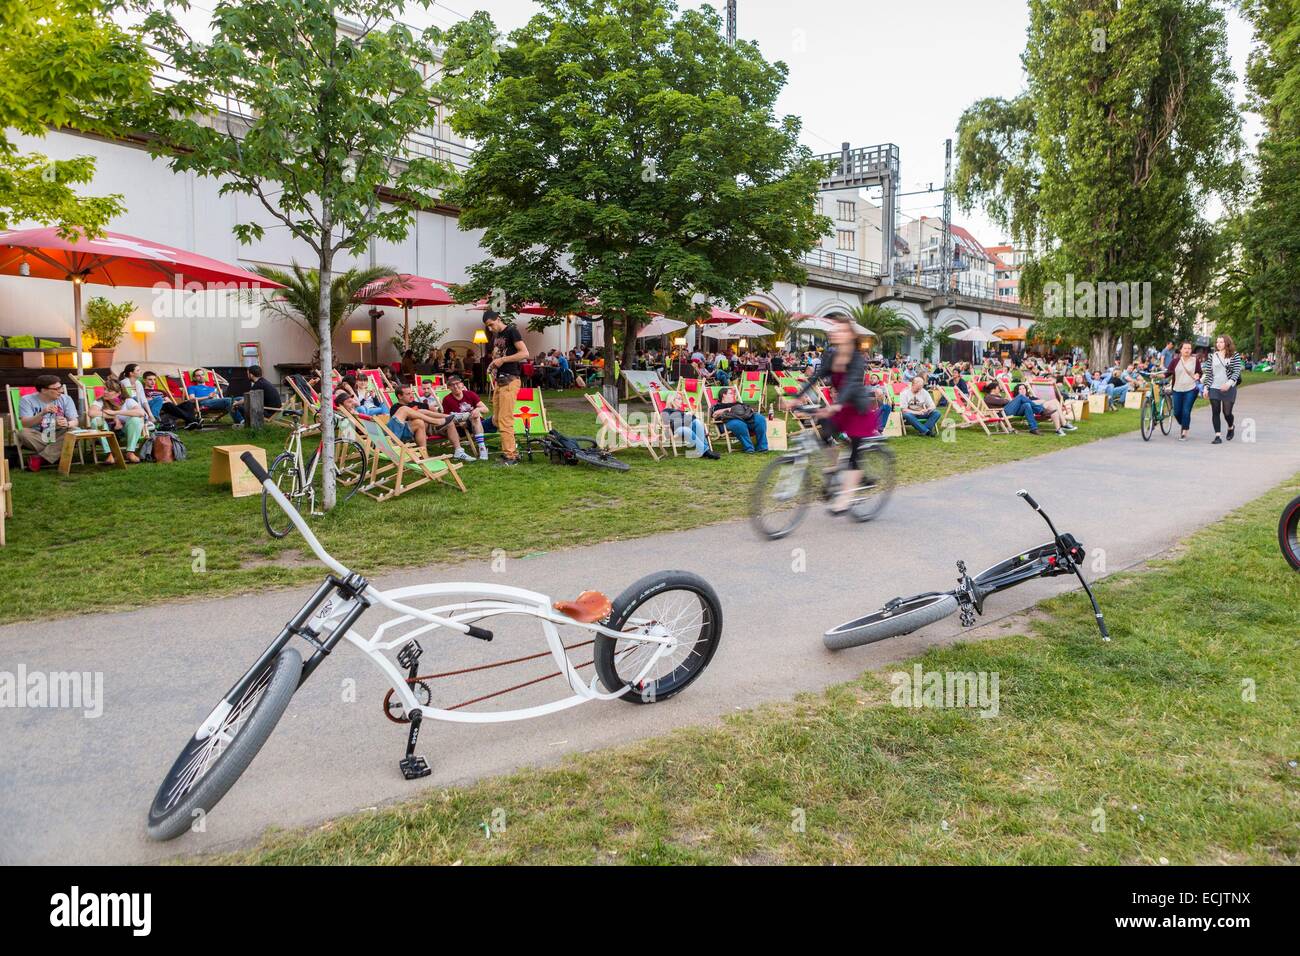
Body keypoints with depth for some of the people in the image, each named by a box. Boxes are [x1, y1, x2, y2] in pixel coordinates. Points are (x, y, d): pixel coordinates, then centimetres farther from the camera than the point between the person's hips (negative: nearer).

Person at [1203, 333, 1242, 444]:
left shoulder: (1234, 355, 0)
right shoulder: (1212, 356, 8)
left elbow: (1237, 371, -7)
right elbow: (1208, 372, 9)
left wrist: (1230, 382, -23)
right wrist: (1206, 387, 3)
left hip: (1229, 388, -2)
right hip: (1214, 388, 2)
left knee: (1227, 412, 2)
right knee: (1215, 412, -3)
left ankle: (1231, 427, 34)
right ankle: (1218, 436, 1)